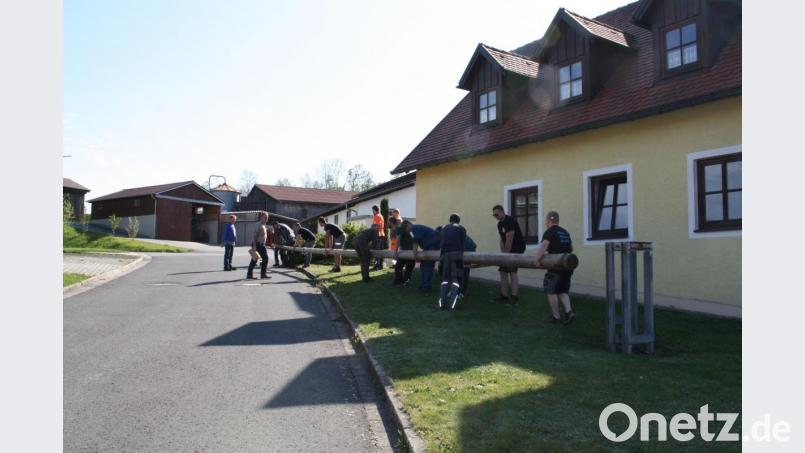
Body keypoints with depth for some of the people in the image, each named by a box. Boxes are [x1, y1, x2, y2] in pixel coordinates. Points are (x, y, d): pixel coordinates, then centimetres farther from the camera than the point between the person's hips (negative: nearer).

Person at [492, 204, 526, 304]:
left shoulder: (510, 221, -19)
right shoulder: (500, 224, 10)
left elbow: (509, 240, -22)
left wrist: (506, 255, -18)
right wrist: (503, 253, 2)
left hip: (518, 248, -10)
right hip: (509, 250, 10)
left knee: (512, 271, -15)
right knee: (503, 271, 8)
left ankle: (514, 297, -13)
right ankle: (504, 296, 14)